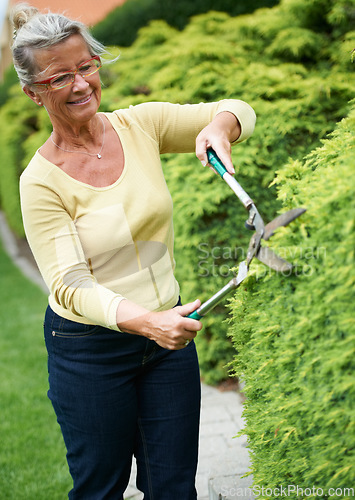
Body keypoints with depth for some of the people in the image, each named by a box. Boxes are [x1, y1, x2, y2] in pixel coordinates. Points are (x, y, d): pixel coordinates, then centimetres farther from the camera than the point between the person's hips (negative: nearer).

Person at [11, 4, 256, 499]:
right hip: (89, 350, -3)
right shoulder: (42, 181, -16)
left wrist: (218, 127, -25)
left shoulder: (141, 125, -4)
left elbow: (239, 111, -1)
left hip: (167, 331, 4)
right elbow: (68, 285, -22)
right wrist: (144, 321, -39)